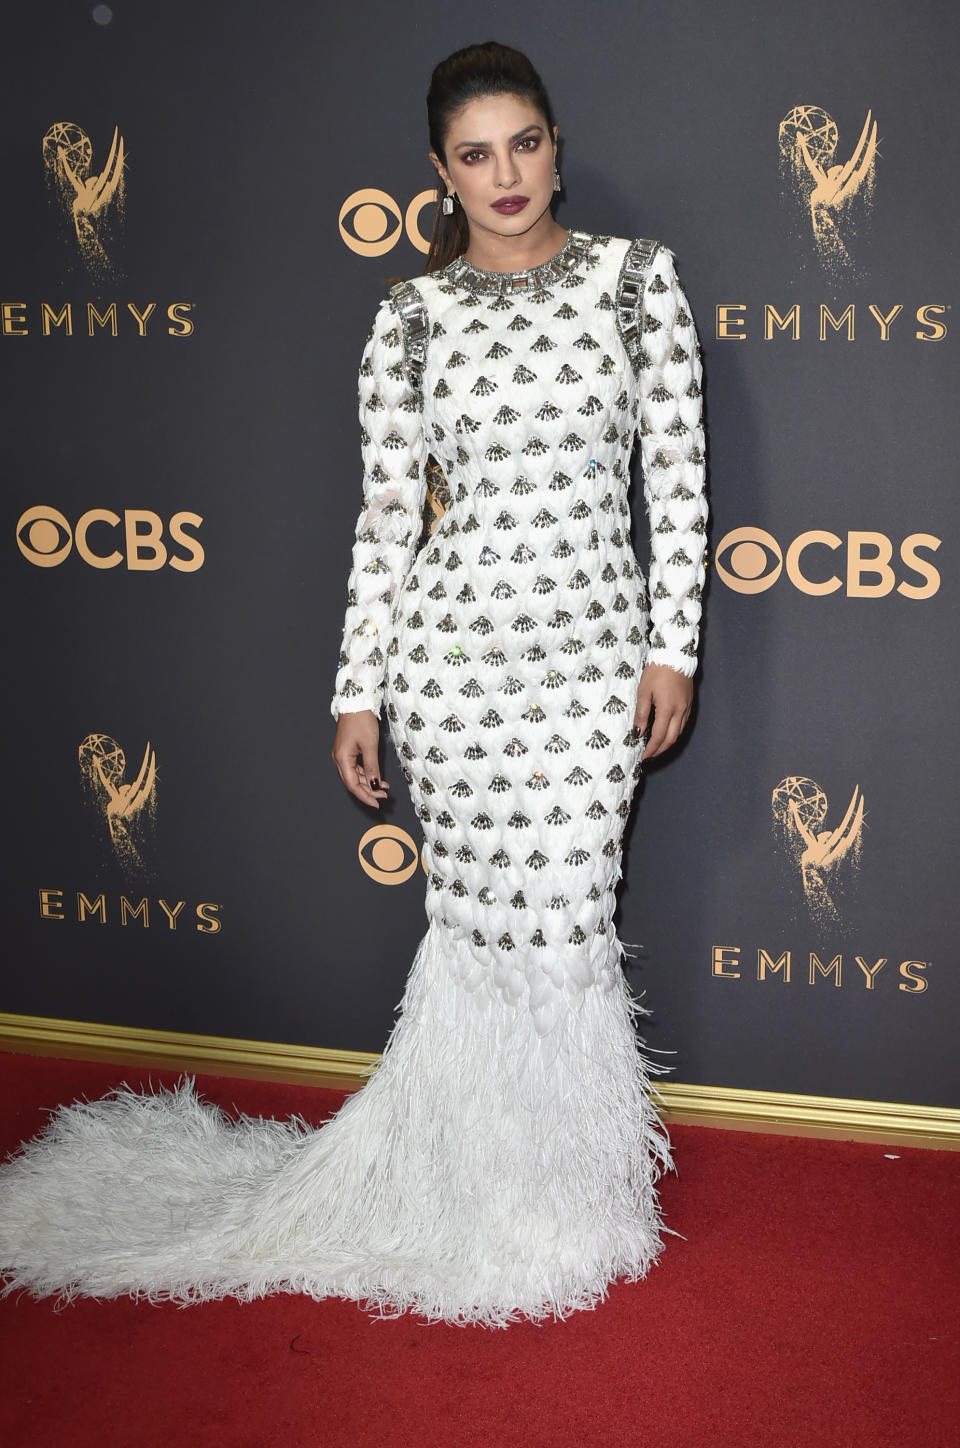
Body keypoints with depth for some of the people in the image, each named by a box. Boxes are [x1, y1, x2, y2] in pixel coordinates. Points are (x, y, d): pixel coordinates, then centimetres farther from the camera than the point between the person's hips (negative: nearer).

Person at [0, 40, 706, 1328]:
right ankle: (480, 1190, 25)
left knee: (561, 920, 2)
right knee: (484, 919, 5)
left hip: (595, 640, 1)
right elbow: (386, 510, 4)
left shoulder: (637, 276, 4)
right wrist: (357, 690, 3)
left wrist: (674, 646, -2)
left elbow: (678, 471, 3)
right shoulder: (412, 313, 4)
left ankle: (552, 1183, 25)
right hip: (454, 638, 0)